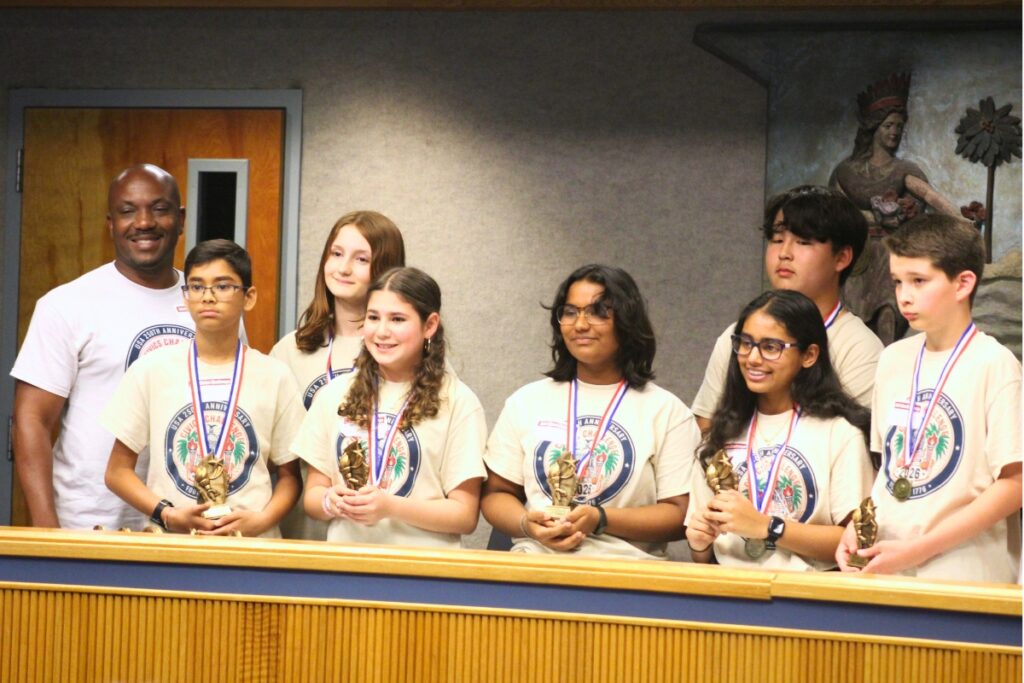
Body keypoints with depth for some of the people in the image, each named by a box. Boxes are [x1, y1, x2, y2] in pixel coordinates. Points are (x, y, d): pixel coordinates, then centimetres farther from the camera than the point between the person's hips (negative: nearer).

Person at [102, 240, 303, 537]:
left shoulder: (274, 376, 8)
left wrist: (260, 521, -7)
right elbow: (118, 471, 9)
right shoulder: (152, 370, 7)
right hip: (169, 543, -1)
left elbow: (289, 475, 12)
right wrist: (168, 515, -6)